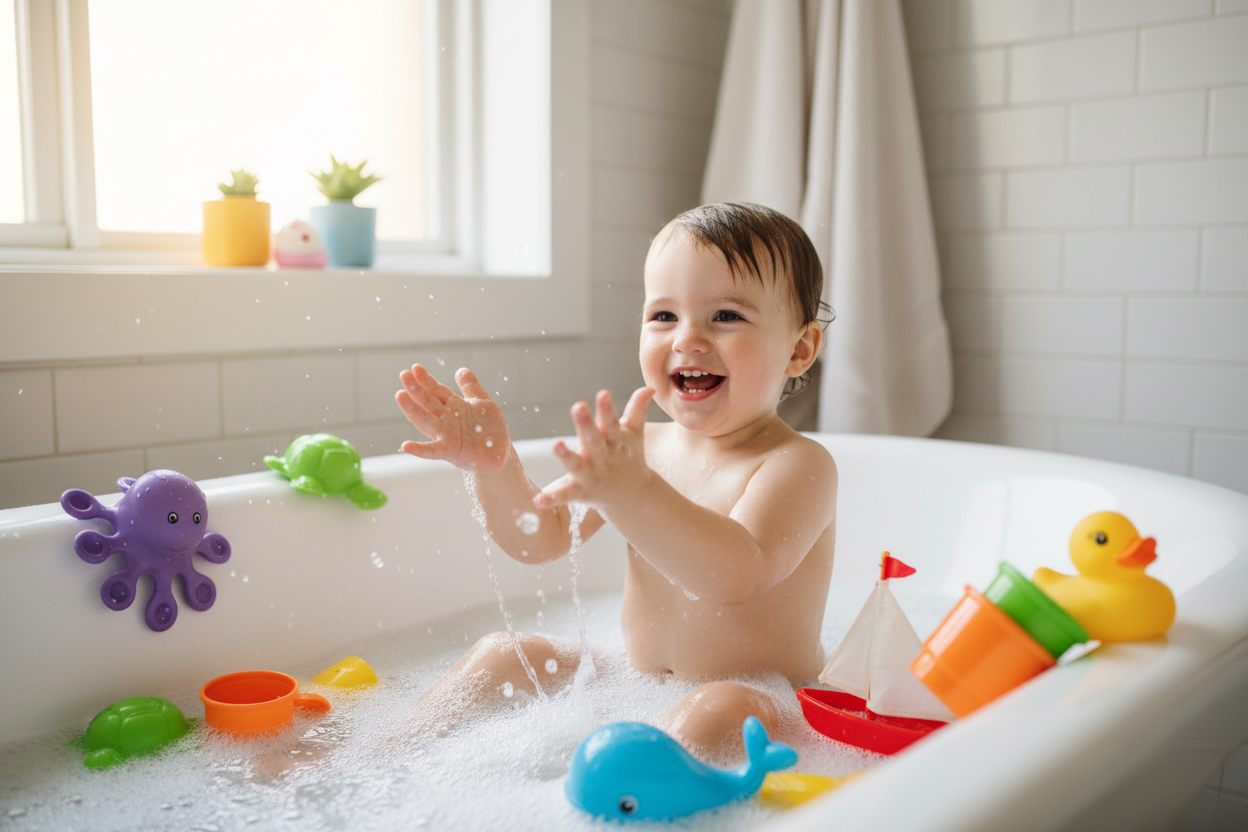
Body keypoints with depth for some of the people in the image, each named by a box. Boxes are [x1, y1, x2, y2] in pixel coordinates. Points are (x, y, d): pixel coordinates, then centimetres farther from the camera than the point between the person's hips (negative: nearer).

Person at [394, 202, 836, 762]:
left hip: (766, 708, -6)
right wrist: (494, 465, -20)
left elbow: (736, 574, -37)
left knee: (720, 712, -38)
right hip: (633, 688, 7)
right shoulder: (639, 447, 0)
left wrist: (629, 493, -53)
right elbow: (539, 540, 0)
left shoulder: (798, 465, -19)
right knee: (499, 657, 3)